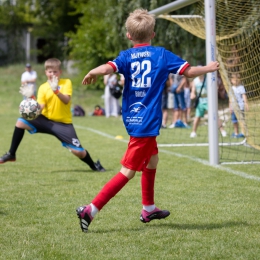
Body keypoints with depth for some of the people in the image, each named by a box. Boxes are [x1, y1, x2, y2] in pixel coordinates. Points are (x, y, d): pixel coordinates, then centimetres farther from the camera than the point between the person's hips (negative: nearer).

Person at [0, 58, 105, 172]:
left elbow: (66, 100, -22)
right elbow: (40, 108, -6)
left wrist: (56, 90, -39)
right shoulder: (43, 87, 2)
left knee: (78, 151, -11)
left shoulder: (66, 82, -5)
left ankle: (94, 165, 21)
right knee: (21, 122, -16)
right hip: (46, 120, 3)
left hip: (63, 123, -2)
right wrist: (31, 98, -22)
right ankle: (11, 154, -4)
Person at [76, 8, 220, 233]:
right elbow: (189, 71, 0)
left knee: (152, 160, 25)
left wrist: (92, 73, 0)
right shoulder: (162, 55, -4)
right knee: (127, 172, -3)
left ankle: (148, 209, 36)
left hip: (133, 119, 5)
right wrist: (208, 69, 18)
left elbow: (107, 68, -19)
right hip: (147, 123, -5)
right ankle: (90, 210, -12)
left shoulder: (127, 56, 1)